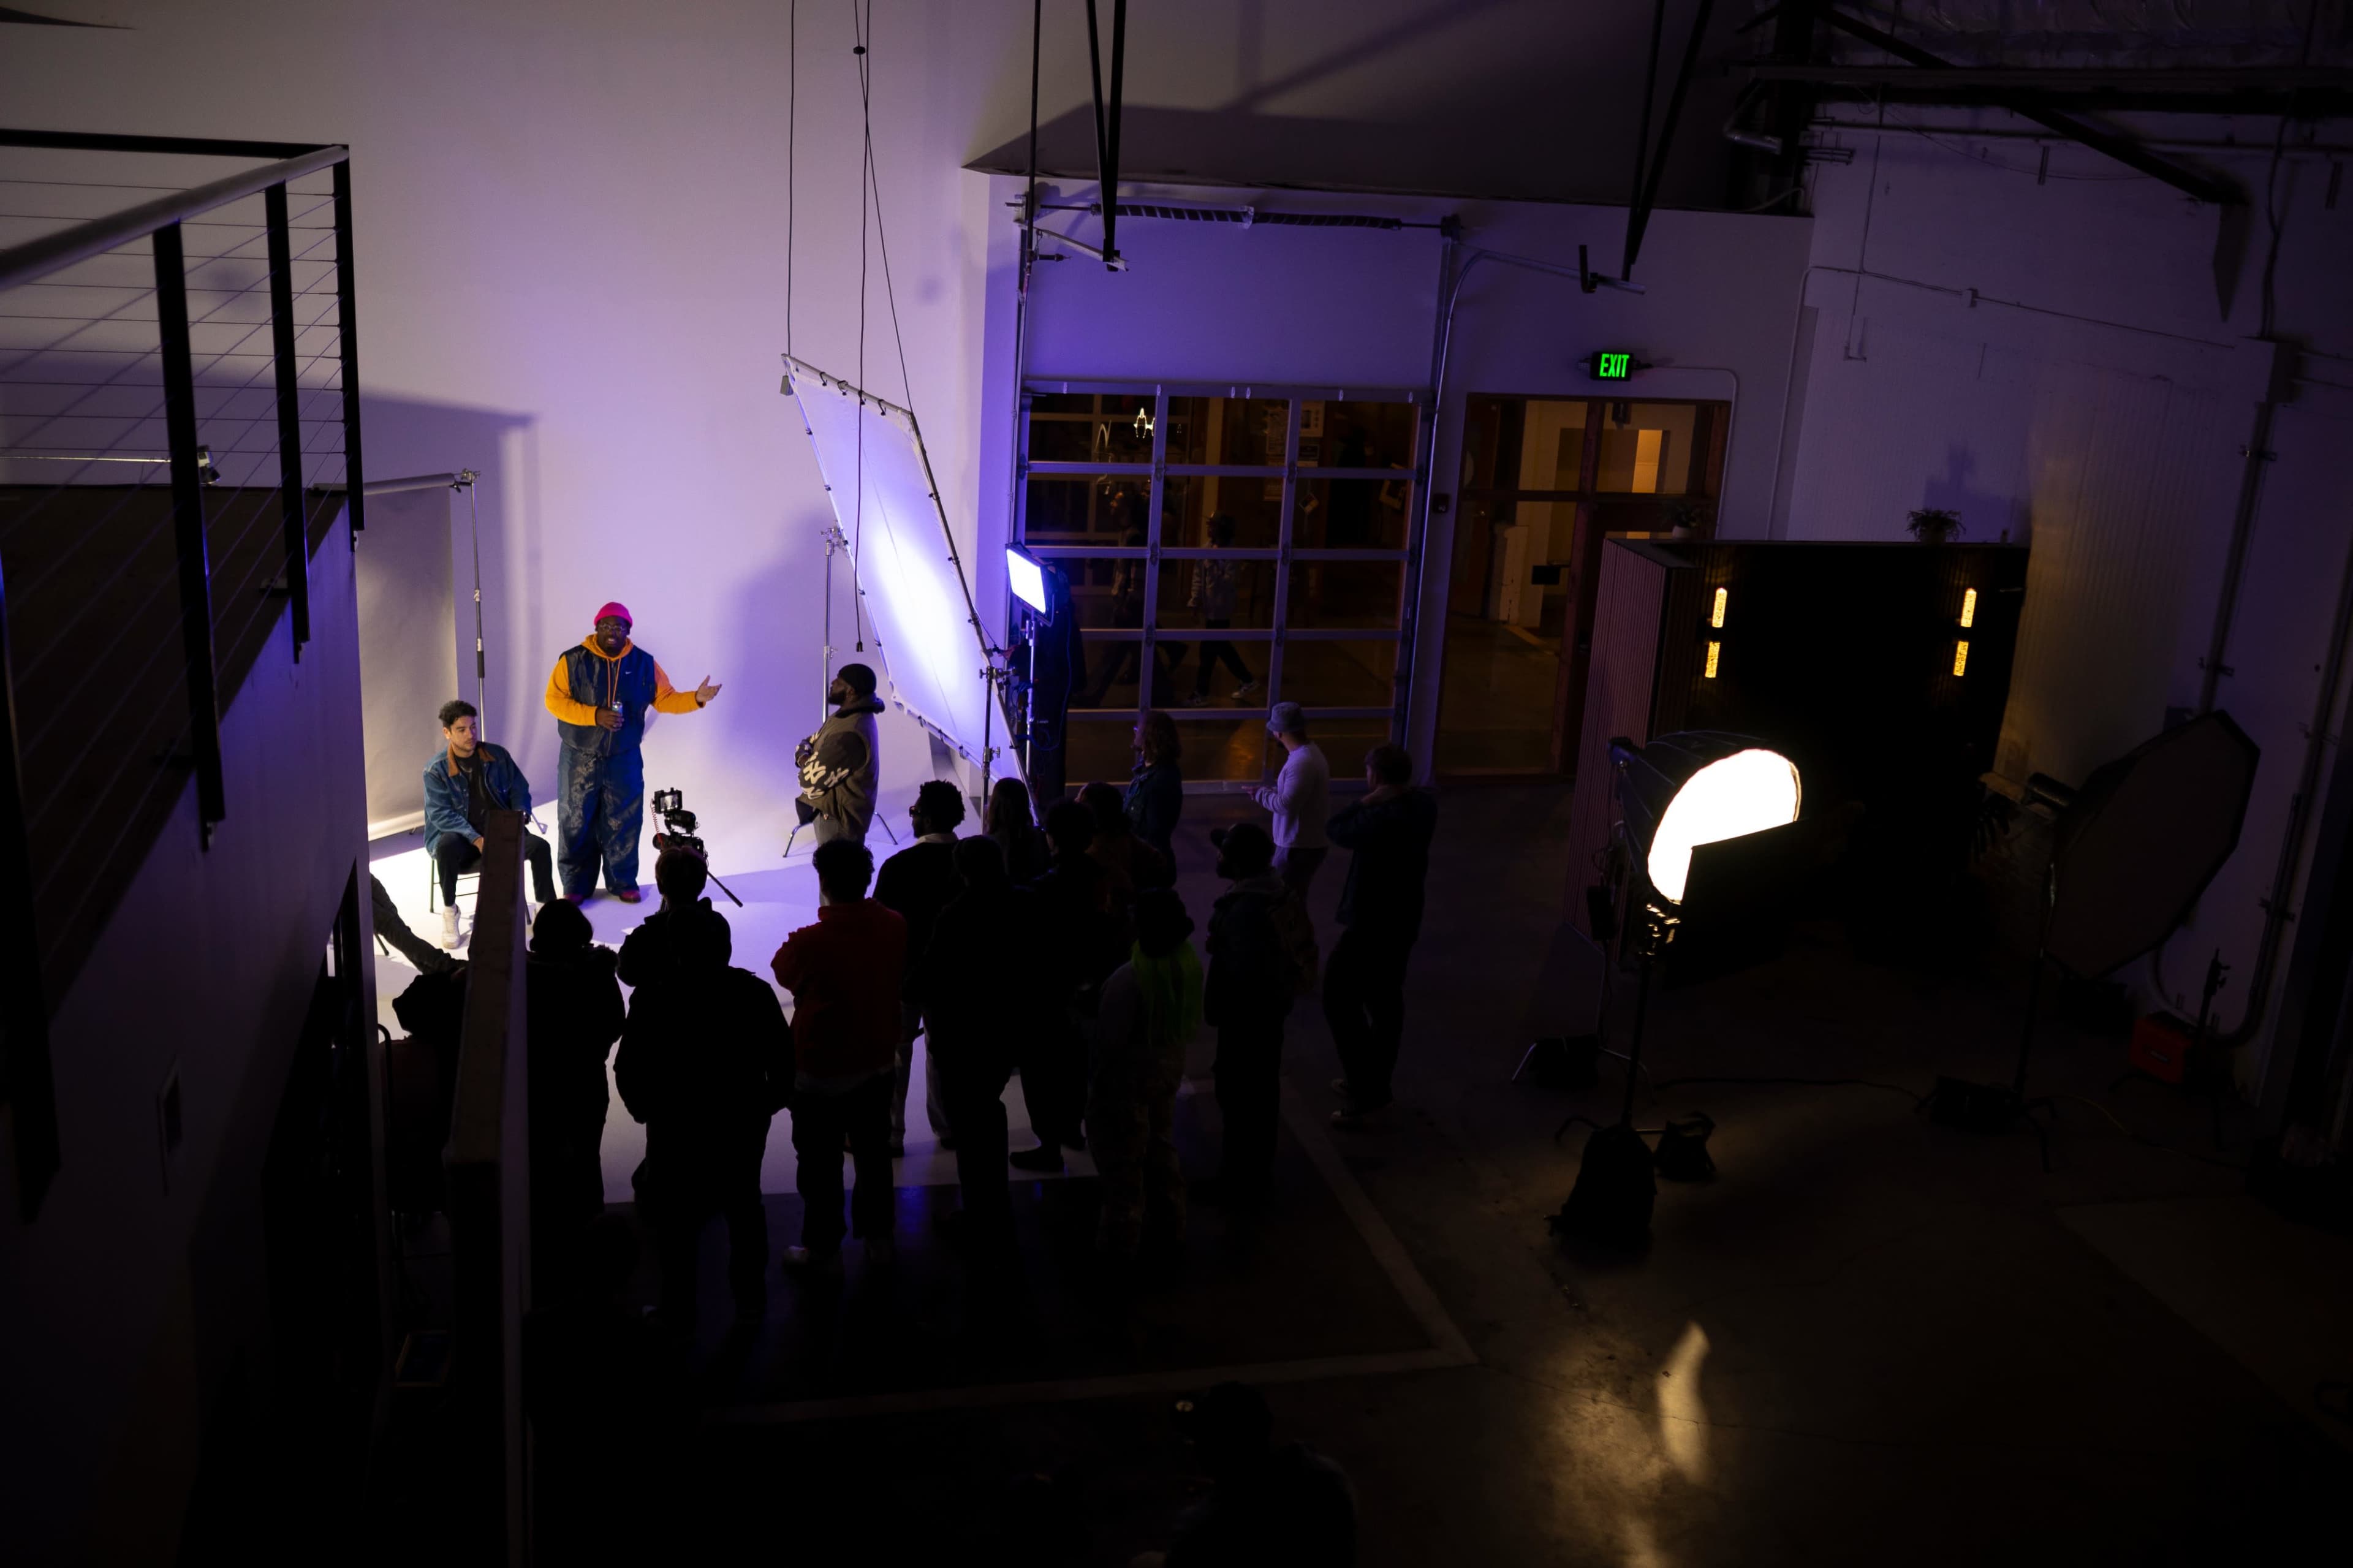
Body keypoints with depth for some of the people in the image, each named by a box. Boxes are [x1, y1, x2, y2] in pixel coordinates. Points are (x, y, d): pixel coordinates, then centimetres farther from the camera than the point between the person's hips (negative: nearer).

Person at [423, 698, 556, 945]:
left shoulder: (498, 755, 4)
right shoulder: (436, 770, -6)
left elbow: (519, 788, 12)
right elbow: (441, 814, -13)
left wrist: (520, 815, -11)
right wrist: (477, 839, -25)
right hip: (462, 836, -2)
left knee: (539, 846, -24)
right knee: (447, 845, -37)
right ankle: (449, 913, -18)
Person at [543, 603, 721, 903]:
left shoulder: (644, 663, 1)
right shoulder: (572, 660, -6)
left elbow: (664, 700, 5)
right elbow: (554, 700, -10)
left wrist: (696, 699, -14)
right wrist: (595, 715, -22)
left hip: (624, 759, 2)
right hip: (581, 758, -1)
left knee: (623, 822, 7)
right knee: (576, 822, 5)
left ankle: (623, 882, 20)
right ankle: (576, 885, 16)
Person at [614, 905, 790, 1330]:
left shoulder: (652, 998, -18)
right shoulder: (754, 993, -13)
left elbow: (628, 1070, -12)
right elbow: (782, 1059, -7)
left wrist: (646, 1110, 5)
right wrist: (769, 1103, 9)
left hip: (676, 1126, -2)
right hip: (743, 1122, 2)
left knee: (675, 1219, 15)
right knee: (743, 1207, 20)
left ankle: (678, 1311, 24)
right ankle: (749, 1302, 31)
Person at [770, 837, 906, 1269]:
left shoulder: (809, 942, -28)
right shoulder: (895, 926, -13)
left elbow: (783, 974, -6)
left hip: (821, 1072, -4)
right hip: (879, 1063, 5)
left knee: (820, 1163, 13)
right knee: (874, 1153, 20)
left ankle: (822, 1247, 25)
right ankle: (878, 1237, 33)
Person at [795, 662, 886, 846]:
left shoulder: (849, 735, -31)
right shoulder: (849, 715, 2)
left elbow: (811, 783, -28)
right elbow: (810, 743, 14)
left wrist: (804, 759, -7)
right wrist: (804, 752, -9)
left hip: (839, 820, -10)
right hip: (832, 811, 10)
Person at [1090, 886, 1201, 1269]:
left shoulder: (1129, 978, -32)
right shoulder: (1189, 965, -12)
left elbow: (1109, 1040, -22)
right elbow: (1191, 1021, 2)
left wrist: (1095, 1078, -6)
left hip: (1127, 1076, -7)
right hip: (1168, 1067, 7)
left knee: (1122, 1163, 11)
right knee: (1161, 1148, 26)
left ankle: (1120, 1244, 26)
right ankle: (1168, 1227, 42)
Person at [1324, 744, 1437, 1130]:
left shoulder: (1383, 819, -30)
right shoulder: (1423, 804, -2)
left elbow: (1336, 830, -13)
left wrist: (1368, 801, -10)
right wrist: (1378, 803, 1)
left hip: (1373, 923, -9)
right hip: (1402, 918, 9)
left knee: (1339, 999, 0)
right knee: (1385, 998, 19)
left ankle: (1366, 1090, 2)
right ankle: (1376, 1081, 33)